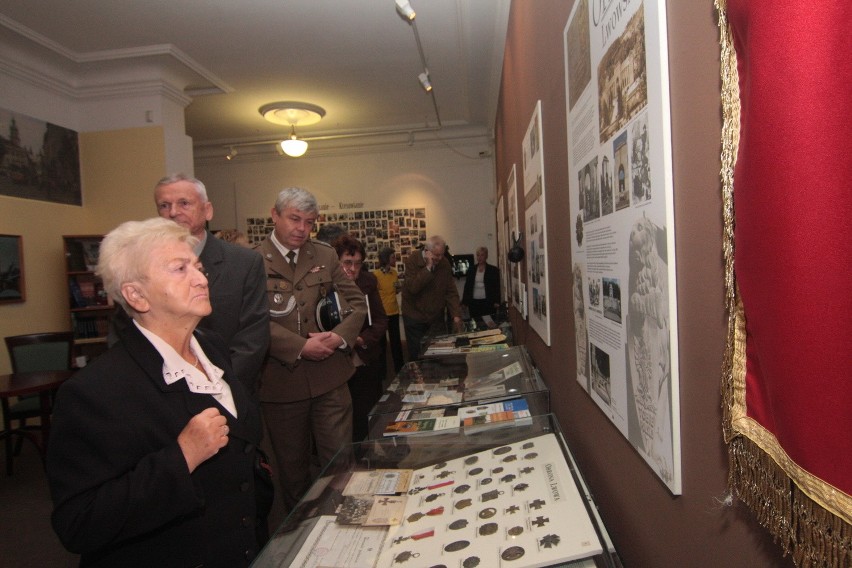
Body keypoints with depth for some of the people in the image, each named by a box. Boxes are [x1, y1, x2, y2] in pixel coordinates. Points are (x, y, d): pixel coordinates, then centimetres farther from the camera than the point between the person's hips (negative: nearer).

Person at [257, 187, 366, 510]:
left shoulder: (325, 255, 7)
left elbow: (357, 302, 7)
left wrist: (341, 336, -11)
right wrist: (300, 347, -19)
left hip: (330, 378, 2)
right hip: (280, 381, -2)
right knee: (292, 468, 16)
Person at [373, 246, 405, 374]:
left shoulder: (394, 272, 4)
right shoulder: (376, 275, -13)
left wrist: (400, 286, -2)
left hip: (394, 311, 5)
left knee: (396, 340, 13)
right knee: (381, 341, 5)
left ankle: (399, 367, 24)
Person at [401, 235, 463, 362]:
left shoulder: (445, 263, -3)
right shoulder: (412, 260, -13)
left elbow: (451, 292, -4)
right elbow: (413, 287, -25)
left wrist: (456, 315, -13)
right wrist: (428, 267, -27)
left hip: (437, 317, 3)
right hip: (415, 317, -3)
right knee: (416, 354, 3)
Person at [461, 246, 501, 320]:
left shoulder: (494, 270, 5)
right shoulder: (471, 269, 11)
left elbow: (497, 287, 2)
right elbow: (467, 286, 11)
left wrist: (496, 302, -9)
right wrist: (464, 302, 5)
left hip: (488, 303, -2)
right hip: (473, 302, 2)